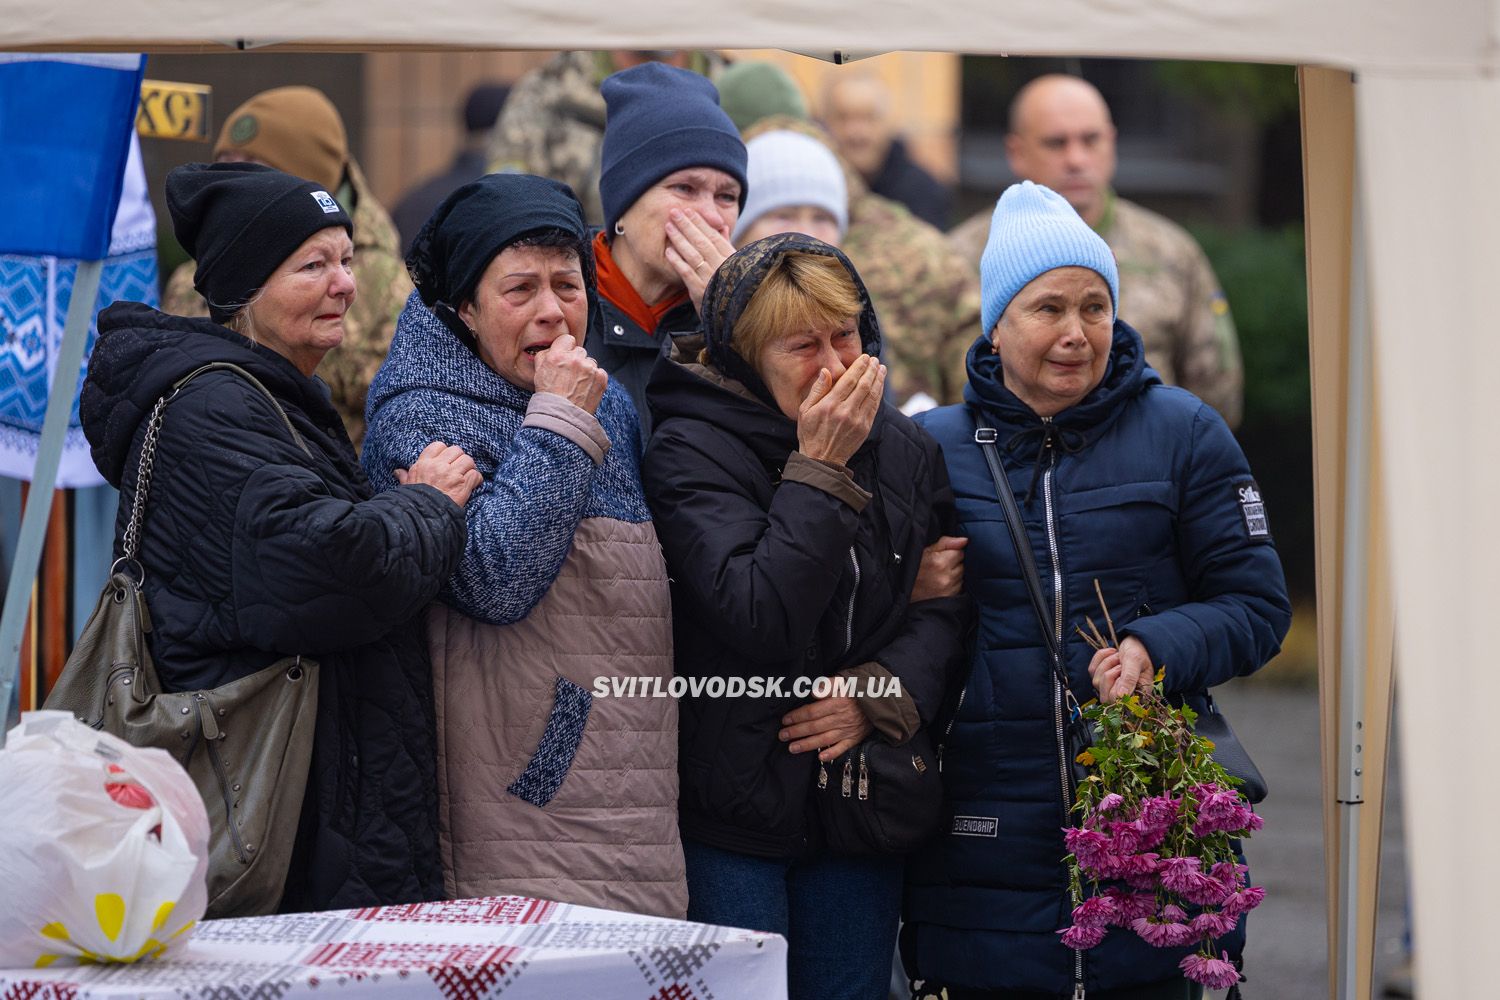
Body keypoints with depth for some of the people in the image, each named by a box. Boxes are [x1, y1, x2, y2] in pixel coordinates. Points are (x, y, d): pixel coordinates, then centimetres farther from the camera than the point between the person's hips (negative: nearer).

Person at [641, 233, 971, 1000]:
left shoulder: (903, 448, 6)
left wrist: (884, 691, -12)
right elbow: (760, 620, -23)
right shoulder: (690, 452, -12)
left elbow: (947, 603, 7)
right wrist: (821, 470, -22)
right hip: (730, 813, -5)